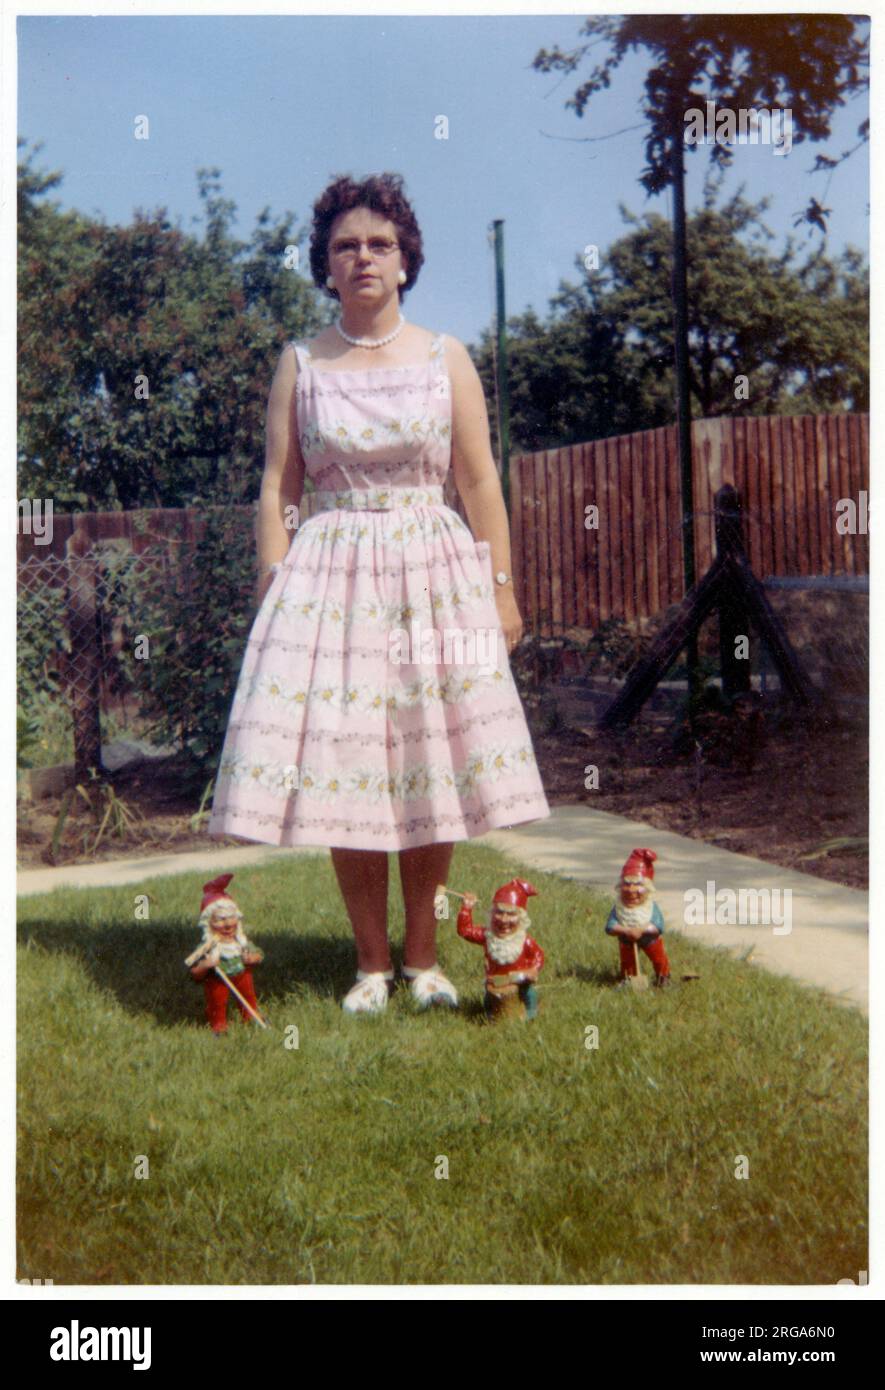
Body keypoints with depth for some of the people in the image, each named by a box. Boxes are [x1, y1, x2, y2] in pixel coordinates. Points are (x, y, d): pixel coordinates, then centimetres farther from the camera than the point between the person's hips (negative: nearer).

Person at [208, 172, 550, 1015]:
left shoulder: (445, 358, 6)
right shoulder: (300, 364, 6)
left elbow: (481, 482, 5)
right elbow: (277, 488, 4)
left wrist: (501, 588, 1)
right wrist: (272, 595, -4)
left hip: (434, 574, 0)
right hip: (330, 577, 0)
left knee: (429, 767, 2)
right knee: (342, 767, -1)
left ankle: (423, 957, 17)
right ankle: (372, 961, 13)